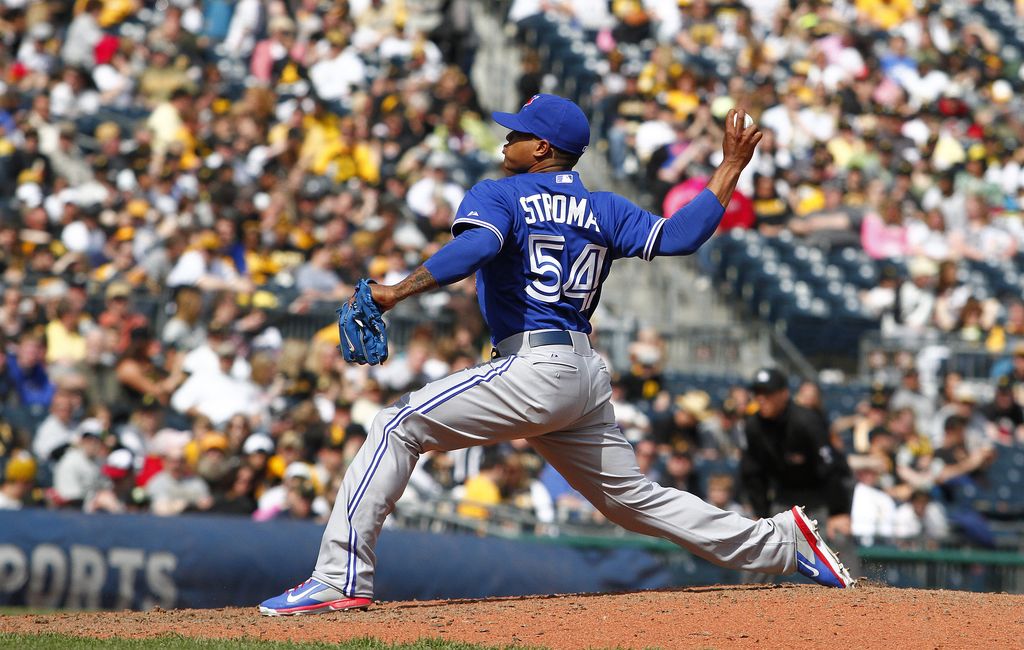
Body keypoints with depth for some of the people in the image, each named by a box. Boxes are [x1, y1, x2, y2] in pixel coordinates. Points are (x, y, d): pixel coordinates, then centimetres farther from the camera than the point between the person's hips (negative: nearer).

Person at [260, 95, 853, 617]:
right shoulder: (604, 210, 16)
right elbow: (674, 237, 3)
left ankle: (343, 579, -14)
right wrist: (731, 168, 14)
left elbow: (476, 247, -21)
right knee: (632, 497, 18)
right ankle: (780, 542, 14)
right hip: (587, 376, 7)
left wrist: (401, 291, -26)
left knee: (398, 426, -5)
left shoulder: (498, 196, 0)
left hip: (533, 369, -7)